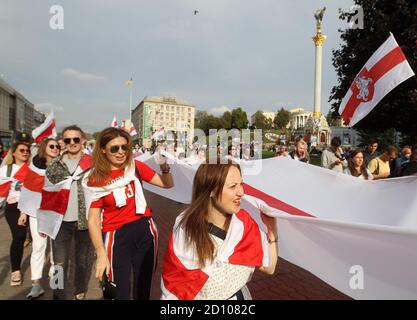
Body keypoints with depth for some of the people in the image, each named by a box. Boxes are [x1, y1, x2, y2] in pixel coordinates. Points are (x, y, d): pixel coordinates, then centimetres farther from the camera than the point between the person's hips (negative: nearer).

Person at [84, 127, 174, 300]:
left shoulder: (136, 167, -2)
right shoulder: (96, 180, -8)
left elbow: (167, 184, 1)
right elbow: (93, 219, -10)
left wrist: (164, 166, -19)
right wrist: (101, 254, -16)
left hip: (144, 229, 3)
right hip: (116, 235, -2)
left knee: (144, 284, 18)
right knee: (119, 290, 8)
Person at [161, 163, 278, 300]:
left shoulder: (244, 222, -6)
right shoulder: (185, 227, -14)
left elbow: (269, 267, 1)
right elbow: (173, 277, -5)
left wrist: (272, 228, -8)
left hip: (237, 295, 2)